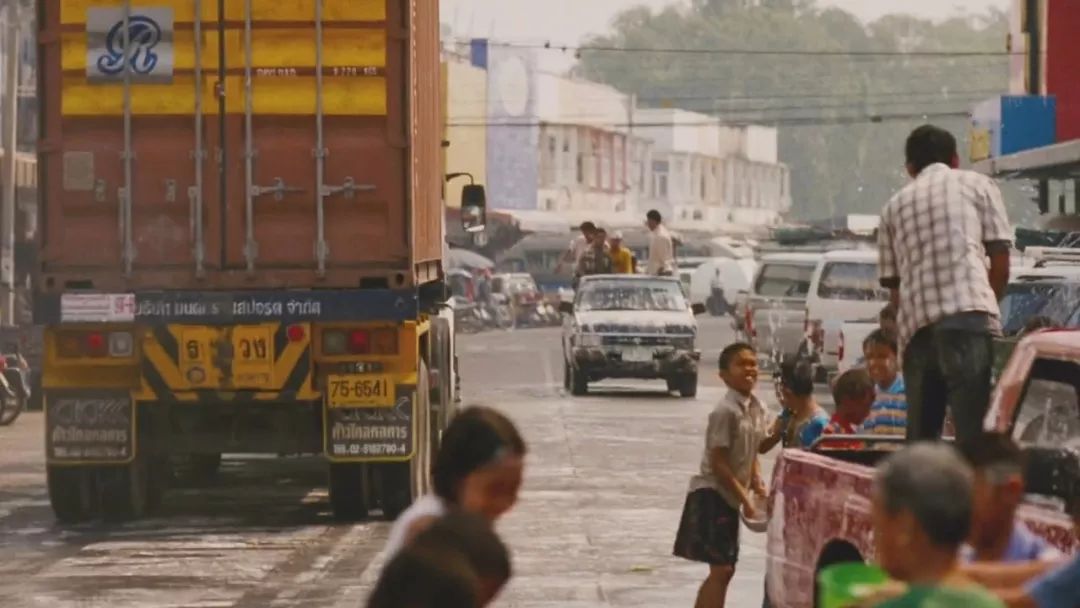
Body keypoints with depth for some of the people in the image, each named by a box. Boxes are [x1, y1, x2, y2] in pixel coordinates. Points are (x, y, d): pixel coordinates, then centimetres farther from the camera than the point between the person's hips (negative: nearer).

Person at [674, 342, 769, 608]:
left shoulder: (757, 408, 7)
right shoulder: (726, 411, -18)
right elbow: (718, 463, -19)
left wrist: (757, 482, -1)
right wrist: (745, 499, -18)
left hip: (730, 497, 9)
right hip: (711, 494, -9)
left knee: (724, 569, 14)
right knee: (721, 569, -11)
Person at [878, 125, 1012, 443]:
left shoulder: (895, 205, 24)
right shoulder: (977, 184, 16)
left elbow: (893, 283, 18)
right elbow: (1001, 261, 9)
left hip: (915, 324, 4)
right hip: (968, 314, -4)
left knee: (920, 437, 11)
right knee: (973, 431, -11)